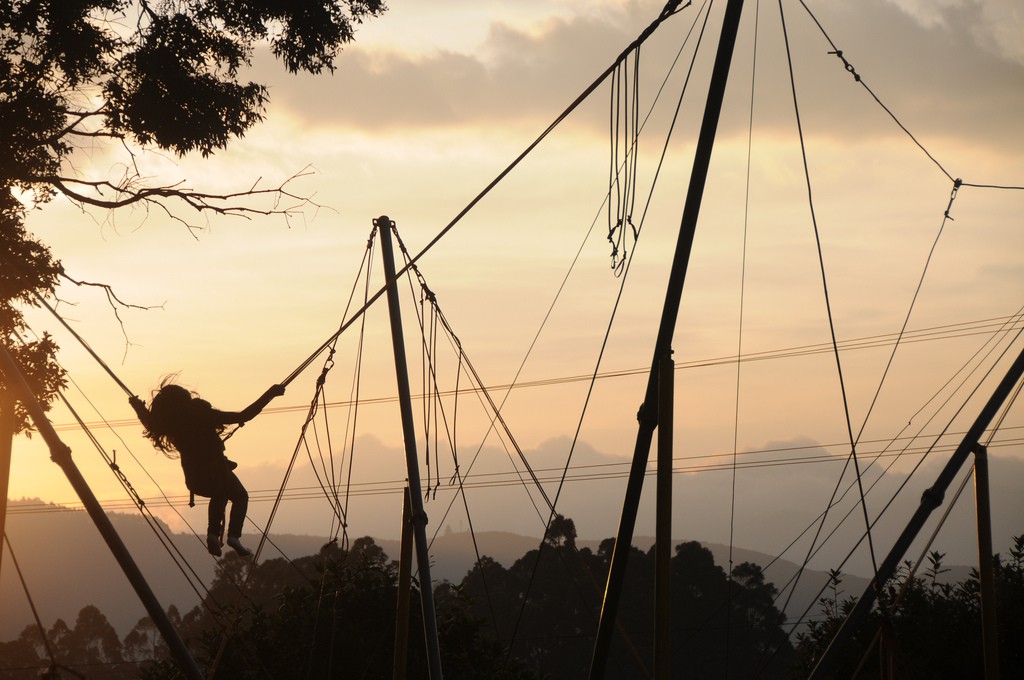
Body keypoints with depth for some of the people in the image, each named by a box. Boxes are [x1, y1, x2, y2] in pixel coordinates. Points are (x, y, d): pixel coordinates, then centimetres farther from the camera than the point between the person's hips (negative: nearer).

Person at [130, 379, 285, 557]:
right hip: (217, 472, -5)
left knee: (220, 494, 36)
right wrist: (270, 394, -17)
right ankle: (234, 535, 1)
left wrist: (137, 406, 33)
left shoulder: (168, 424, -8)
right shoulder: (203, 415, -21)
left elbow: (151, 422, 16)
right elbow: (244, 416, -23)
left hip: (194, 481, 5)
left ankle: (213, 534, 20)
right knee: (240, 496, 24)